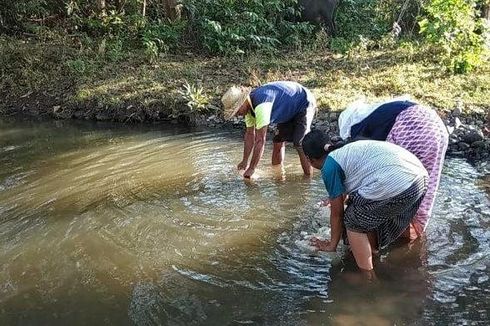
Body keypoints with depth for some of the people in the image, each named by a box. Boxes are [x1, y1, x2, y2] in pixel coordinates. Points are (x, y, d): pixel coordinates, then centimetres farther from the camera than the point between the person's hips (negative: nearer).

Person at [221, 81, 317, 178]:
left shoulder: (261, 105, -36)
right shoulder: (249, 106, -7)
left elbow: (260, 140, -34)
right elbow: (250, 134, 2)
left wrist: (251, 168, -29)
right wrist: (245, 161, 0)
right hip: (290, 112, 9)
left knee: (300, 144, -18)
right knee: (278, 141, 6)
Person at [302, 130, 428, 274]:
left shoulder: (329, 167, 3)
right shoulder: (348, 149, 27)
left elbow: (337, 213, 10)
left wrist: (332, 245, 26)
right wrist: (336, 199, 65)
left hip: (394, 189, -9)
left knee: (353, 223, 12)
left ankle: (367, 275, 17)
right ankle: (372, 254, 46)